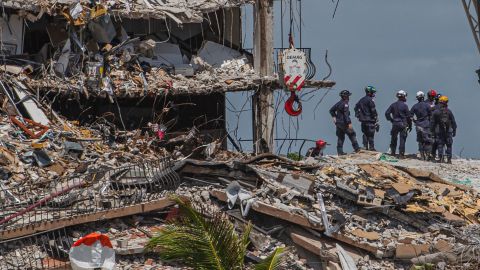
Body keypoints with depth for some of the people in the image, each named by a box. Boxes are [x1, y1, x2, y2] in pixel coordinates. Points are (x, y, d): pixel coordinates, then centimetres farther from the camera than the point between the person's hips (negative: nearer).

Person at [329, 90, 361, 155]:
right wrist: (349, 123, -22)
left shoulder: (338, 103, 12)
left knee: (340, 137, 10)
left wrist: (334, 117, 22)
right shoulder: (345, 104, -15)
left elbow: (331, 110, 21)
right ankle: (356, 148, 4)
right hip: (344, 123, -8)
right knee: (352, 134, 2)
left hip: (338, 123, 8)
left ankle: (340, 152, 8)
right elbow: (346, 115, -22)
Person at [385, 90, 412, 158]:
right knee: (402, 139, 0)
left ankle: (392, 152, 18)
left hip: (395, 124, 3)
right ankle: (401, 153, -2)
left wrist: (391, 120, 10)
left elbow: (387, 113, 2)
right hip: (403, 124, -3)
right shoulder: (405, 105, -8)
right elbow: (408, 116, -6)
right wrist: (410, 125, 3)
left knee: (394, 139, 13)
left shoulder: (393, 105, 3)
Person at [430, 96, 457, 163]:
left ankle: (440, 158, -2)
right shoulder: (449, 111, -3)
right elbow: (453, 122, 1)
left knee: (440, 145, 5)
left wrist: (433, 131, 10)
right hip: (448, 131, 0)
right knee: (449, 145, 6)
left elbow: (433, 123, 1)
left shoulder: (436, 112, -3)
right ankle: (449, 159, 4)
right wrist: (454, 130, 9)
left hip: (439, 132, 0)